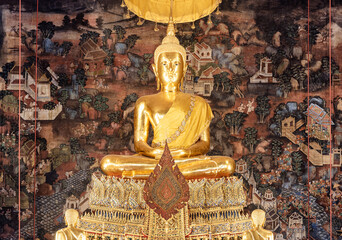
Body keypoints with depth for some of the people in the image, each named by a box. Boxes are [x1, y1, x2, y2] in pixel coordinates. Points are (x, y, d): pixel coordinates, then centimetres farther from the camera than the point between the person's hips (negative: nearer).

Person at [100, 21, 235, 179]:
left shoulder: (197, 104, 16)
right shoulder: (145, 103, 16)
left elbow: (205, 143, 8)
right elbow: (139, 143, 9)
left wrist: (184, 151, -15)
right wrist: (155, 152, -16)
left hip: (186, 159, 1)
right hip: (153, 159, 0)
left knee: (228, 164, -29)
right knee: (107, 163, -27)